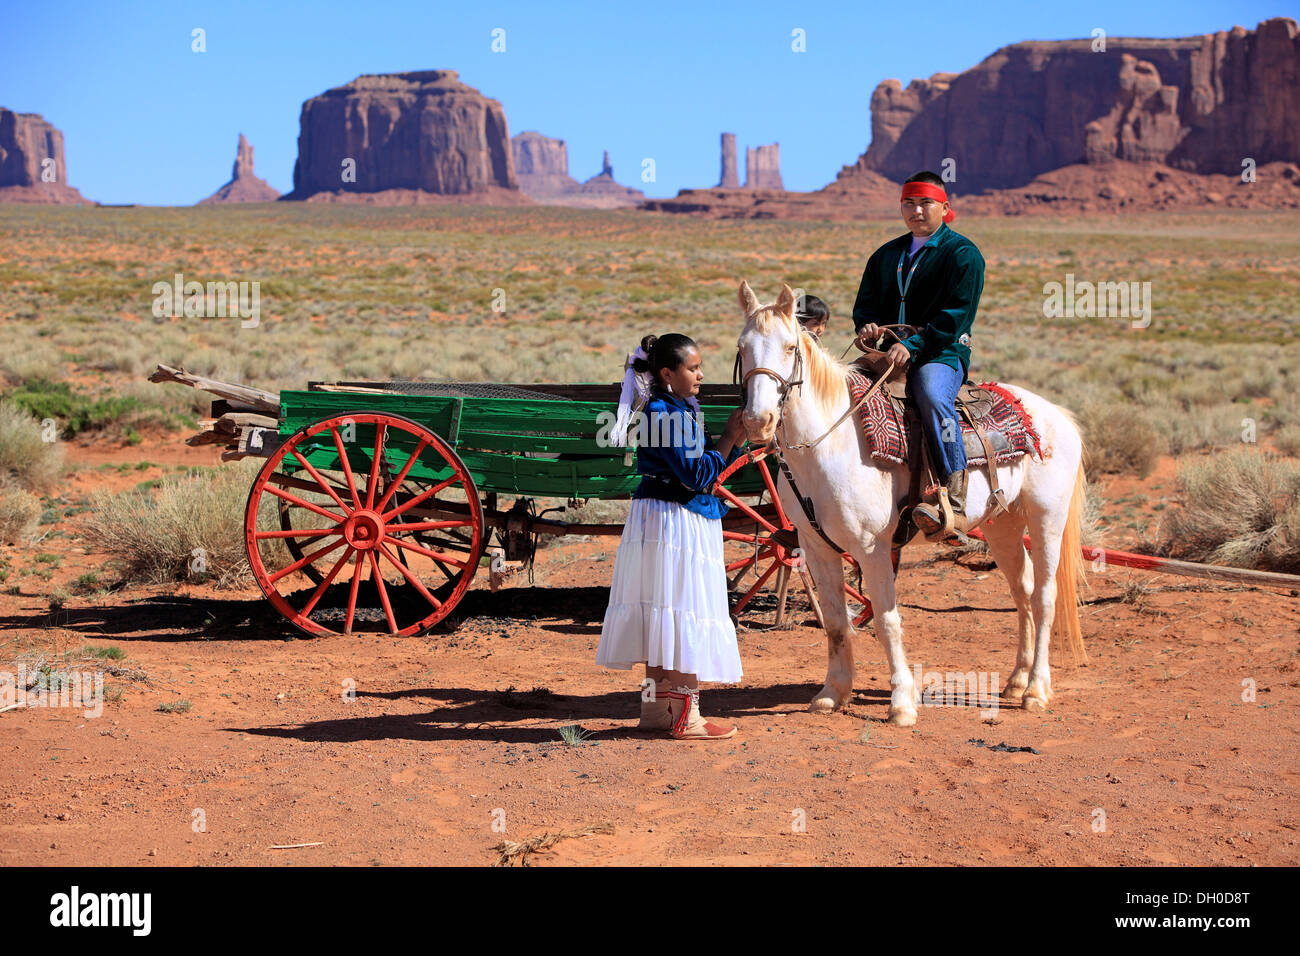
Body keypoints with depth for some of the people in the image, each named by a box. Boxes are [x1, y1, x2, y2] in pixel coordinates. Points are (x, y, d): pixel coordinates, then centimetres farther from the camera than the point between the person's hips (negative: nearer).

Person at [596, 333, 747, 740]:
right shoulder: (661, 412, -16)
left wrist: (734, 442, 3)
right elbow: (696, 475, -19)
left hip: (688, 521, 10)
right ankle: (685, 716, -1)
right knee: (682, 612, -6)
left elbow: (706, 470, 16)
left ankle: (657, 706, 20)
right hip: (672, 522, -10)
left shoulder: (682, 409, 14)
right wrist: (729, 440, -11)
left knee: (662, 616, 13)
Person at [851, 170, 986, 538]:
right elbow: (866, 301, 22)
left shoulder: (962, 253, 1)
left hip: (943, 353, -7)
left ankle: (954, 501, -43)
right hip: (888, 352, 7)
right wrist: (866, 326, -4)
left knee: (931, 393, -38)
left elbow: (957, 315, -10)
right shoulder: (886, 255, 22)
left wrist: (914, 345, -23)